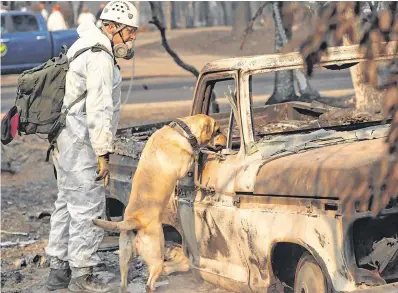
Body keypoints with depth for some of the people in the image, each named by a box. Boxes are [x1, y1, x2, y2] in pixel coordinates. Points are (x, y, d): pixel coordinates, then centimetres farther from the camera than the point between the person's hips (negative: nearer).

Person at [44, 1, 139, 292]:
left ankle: (58, 269, 24)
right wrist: (103, 154, -20)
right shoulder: (100, 58, -17)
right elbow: (98, 110, -22)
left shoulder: (83, 49, 16)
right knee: (88, 211, -4)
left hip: (66, 142, 11)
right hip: (81, 146, -11)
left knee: (67, 205, 17)